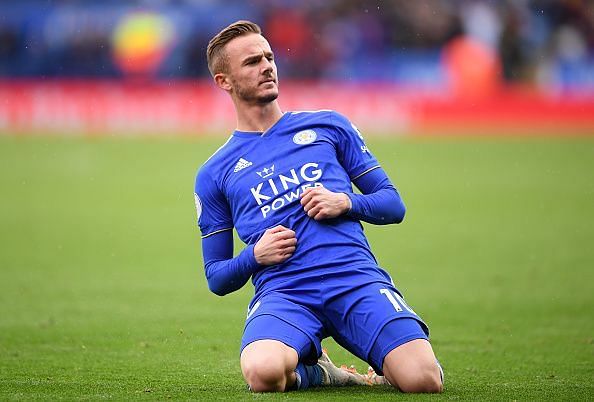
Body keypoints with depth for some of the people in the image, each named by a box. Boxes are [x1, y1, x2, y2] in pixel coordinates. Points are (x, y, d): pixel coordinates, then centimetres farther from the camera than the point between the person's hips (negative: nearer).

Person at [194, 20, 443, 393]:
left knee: (424, 380, -27)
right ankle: (314, 371, -1)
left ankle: (382, 373, 9)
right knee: (263, 372, -36)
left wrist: (346, 203, -3)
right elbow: (217, 277, 19)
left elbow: (393, 205, 18)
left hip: (357, 278, 0)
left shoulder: (328, 125, 19)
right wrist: (255, 256, -3)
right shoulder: (215, 174, 17)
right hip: (282, 292, 0)